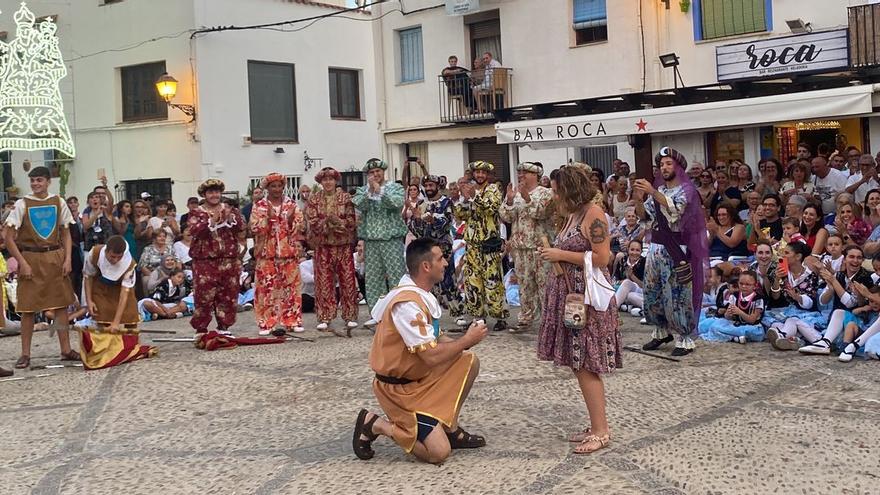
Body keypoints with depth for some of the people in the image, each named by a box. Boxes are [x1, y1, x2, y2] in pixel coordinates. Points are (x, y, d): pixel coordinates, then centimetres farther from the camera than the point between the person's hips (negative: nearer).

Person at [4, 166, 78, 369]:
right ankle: (25, 354, 9)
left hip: (55, 257, 2)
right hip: (31, 258, -2)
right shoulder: (22, 204, -4)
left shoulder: (58, 202, 4)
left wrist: (67, 259, -2)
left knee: (61, 304, 4)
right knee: (28, 308, 1)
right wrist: (23, 263, -11)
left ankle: (66, 349, 13)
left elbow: (66, 233, 9)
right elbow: (8, 237, -5)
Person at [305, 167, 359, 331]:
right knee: (324, 282, 1)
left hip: (344, 245, 0)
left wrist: (336, 223, -17)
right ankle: (324, 318, 7)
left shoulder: (345, 198, 5)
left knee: (348, 281, 1)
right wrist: (329, 224, -17)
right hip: (322, 246, 0)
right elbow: (312, 222, -4)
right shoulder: (313, 199, 6)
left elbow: (351, 220, -3)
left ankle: (350, 316, 9)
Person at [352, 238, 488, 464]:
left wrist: (464, 342, -4)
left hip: (420, 375, 9)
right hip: (400, 387, -9)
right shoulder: (407, 303, -26)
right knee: (438, 452, -15)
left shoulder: (422, 294, 4)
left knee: (469, 361, 1)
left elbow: (436, 339, 14)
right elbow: (432, 356, -27)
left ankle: (450, 430, 13)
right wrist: (467, 340, -13)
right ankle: (374, 425, 1)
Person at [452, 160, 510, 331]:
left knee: (492, 281, -5)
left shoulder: (493, 189, -1)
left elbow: (492, 207, -21)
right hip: (472, 243, 5)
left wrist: (474, 196, -27)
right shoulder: (469, 190, 13)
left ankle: (500, 316, 1)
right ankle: (478, 316, 16)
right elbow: (460, 215, 5)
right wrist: (463, 198, -9)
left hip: (490, 242, -5)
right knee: (472, 280, 6)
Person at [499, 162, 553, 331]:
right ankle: (525, 318, 17)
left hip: (540, 245, -4)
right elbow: (505, 217, 3)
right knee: (524, 283, 9)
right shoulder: (513, 194, 12)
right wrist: (509, 200, -12)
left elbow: (541, 213, -16)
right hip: (520, 246, 4)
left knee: (544, 282, -4)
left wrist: (526, 197, -23)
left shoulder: (545, 193, 0)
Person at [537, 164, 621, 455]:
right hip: (572, 295, 9)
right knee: (580, 364, 10)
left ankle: (601, 431, 0)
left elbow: (602, 258, -20)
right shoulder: (572, 215, 15)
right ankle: (596, 426, 18)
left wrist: (561, 255, -16)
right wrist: (552, 254, 8)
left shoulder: (594, 214, -13)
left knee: (586, 365, -7)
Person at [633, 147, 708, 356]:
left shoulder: (686, 190, -4)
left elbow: (675, 209, -23)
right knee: (652, 292, 9)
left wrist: (653, 192, -33)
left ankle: (684, 339, 2)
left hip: (676, 250, -6)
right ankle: (662, 331, 25)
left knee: (676, 294, -6)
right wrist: (638, 199, -10)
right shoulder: (658, 190, 15)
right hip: (656, 247, 6)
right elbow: (644, 215, 10)